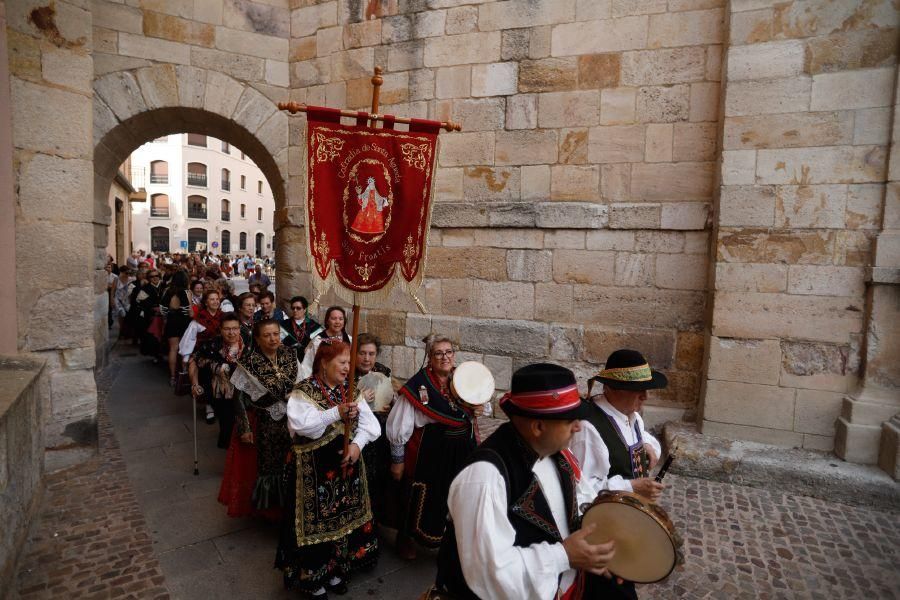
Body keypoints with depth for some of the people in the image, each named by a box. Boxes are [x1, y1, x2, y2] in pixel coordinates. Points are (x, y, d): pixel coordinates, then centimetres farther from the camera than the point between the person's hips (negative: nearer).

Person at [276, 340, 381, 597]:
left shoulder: (350, 389, 4)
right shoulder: (304, 391, -12)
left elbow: (369, 421, -2)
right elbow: (300, 424, -27)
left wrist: (357, 444, -18)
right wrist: (336, 413, -30)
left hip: (347, 464, 5)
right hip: (315, 469, -5)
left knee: (345, 516, 16)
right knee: (317, 520, 6)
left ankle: (336, 569, 37)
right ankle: (313, 577, 28)